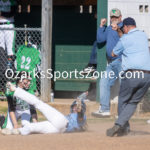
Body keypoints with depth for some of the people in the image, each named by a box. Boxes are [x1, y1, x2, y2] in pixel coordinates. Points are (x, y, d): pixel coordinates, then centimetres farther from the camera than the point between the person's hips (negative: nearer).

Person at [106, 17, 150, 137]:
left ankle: (124, 127, 10)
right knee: (133, 102, 8)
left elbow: (113, 54, 17)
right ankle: (119, 124, -8)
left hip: (131, 75, -4)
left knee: (123, 101, 14)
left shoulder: (124, 39, 4)